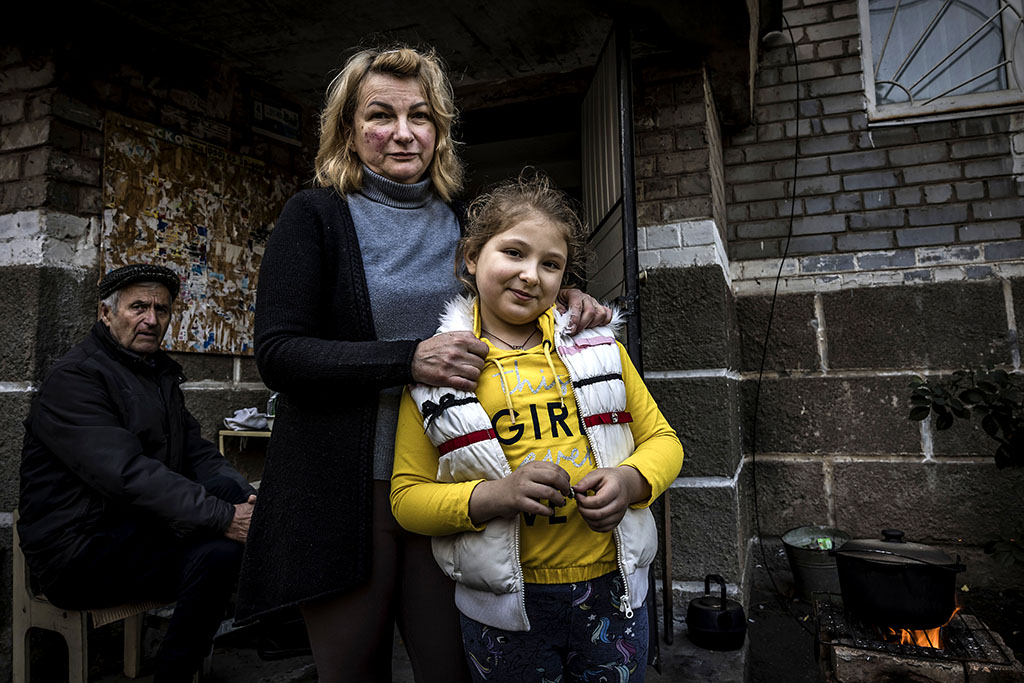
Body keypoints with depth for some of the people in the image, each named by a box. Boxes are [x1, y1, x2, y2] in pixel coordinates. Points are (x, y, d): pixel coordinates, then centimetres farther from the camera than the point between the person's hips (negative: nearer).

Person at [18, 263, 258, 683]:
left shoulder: (160, 373, 15)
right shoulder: (74, 379, -13)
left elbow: (197, 452, 8)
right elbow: (128, 474, -26)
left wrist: (245, 496, -13)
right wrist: (224, 518, -32)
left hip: (135, 528, 8)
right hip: (80, 550, -8)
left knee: (228, 487, -17)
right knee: (217, 550, -28)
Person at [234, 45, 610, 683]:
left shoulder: (462, 219, 9)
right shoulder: (316, 216, -2)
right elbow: (278, 353, -11)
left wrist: (567, 302, -1)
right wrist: (409, 359, -22)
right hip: (343, 488, -2)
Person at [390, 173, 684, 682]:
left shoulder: (597, 346, 3)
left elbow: (662, 441, 8)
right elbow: (407, 495, -5)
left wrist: (630, 481, -14)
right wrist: (493, 497, -23)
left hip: (611, 588, 3)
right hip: (504, 606, -2)